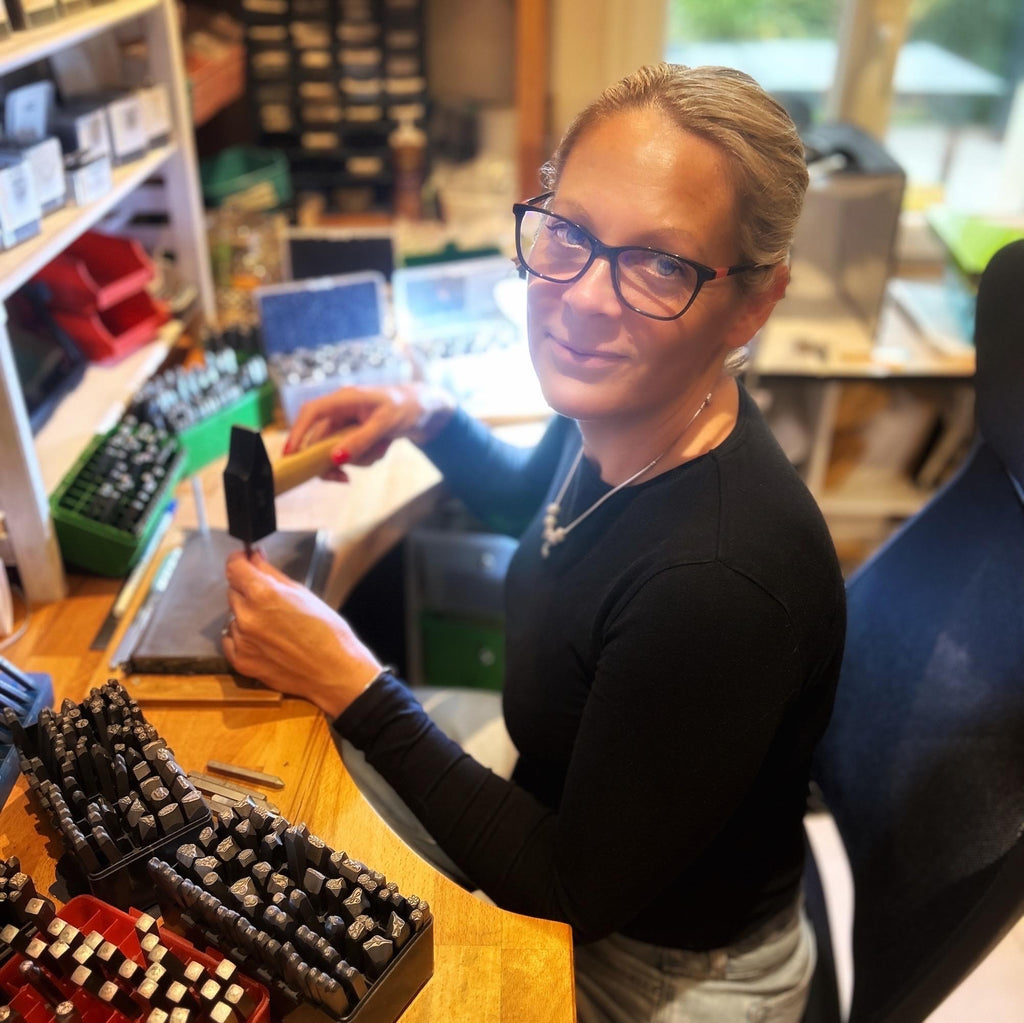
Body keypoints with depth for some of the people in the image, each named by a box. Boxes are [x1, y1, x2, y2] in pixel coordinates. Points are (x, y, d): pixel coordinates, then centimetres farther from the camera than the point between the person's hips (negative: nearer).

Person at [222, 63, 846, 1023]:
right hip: (558, 834, 6)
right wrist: (431, 417, -6)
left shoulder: (724, 580, -39)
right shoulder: (615, 413, -15)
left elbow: (579, 893, -26)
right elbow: (537, 496, 12)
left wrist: (350, 686, -25)